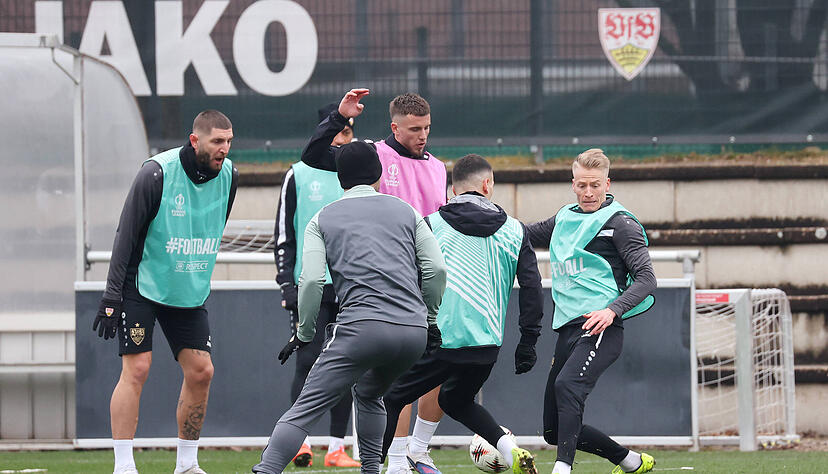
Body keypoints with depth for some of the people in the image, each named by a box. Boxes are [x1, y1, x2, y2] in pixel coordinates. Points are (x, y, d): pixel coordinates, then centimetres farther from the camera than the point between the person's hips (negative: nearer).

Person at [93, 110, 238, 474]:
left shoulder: (228, 176, -2)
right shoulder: (157, 173, -19)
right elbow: (126, 235, -16)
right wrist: (111, 297, -20)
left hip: (190, 293, 6)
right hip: (141, 286, -6)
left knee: (201, 372, 0)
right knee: (137, 369, -12)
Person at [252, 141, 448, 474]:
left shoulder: (323, 219, 14)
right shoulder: (405, 211, 20)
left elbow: (311, 280, 1)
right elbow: (436, 269, 12)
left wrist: (303, 333, 12)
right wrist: (430, 319, 24)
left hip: (361, 327, -3)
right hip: (413, 330, 3)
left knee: (305, 409, -7)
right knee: (369, 394, 30)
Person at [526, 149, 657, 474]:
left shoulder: (619, 223, -1)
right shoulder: (564, 219, 19)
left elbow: (646, 278, -7)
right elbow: (527, 235, 35)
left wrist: (613, 310, -23)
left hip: (601, 328, -8)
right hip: (568, 329, 8)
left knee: (566, 385, -35)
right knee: (554, 431, 7)